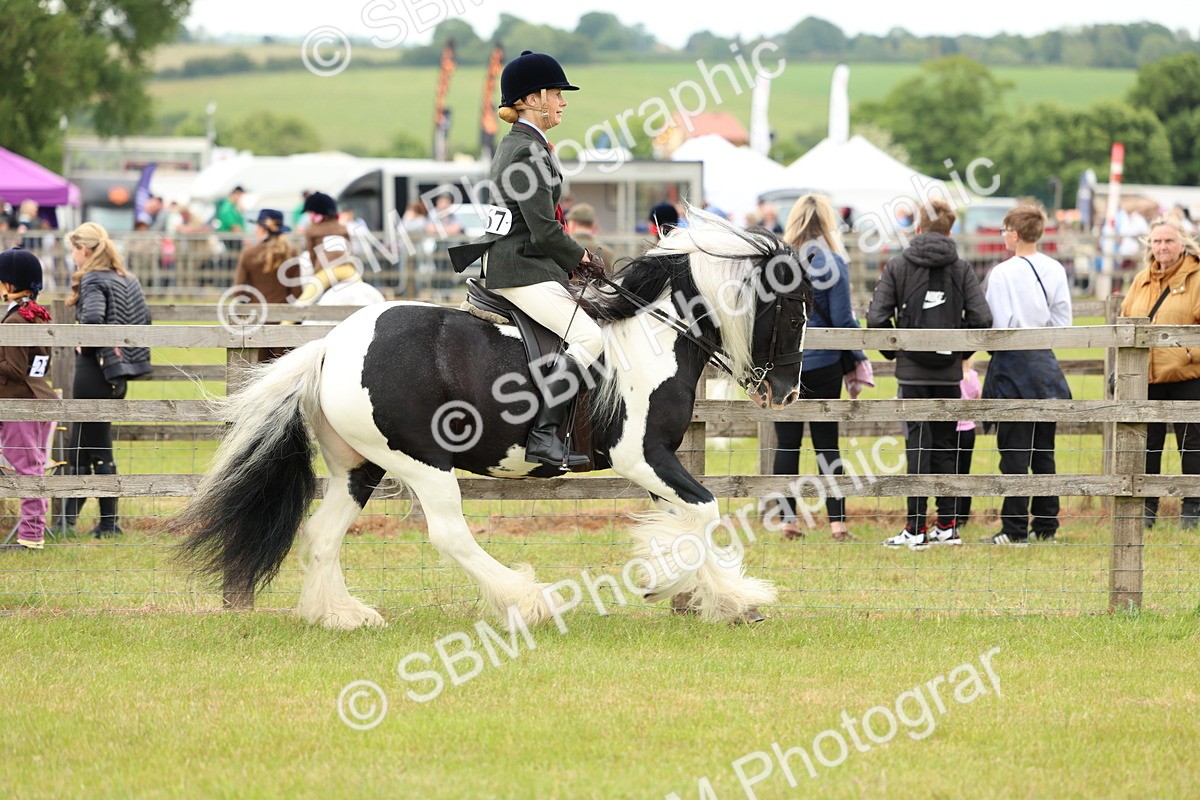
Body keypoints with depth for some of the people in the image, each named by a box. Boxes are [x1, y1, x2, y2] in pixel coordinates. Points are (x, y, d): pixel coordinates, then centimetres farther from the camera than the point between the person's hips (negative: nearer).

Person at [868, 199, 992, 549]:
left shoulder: (897, 267, -2)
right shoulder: (961, 269, 1)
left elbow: (876, 317, -10)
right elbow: (981, 318, -8)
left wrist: (893, 349, 5)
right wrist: (961, 348, 8)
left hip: (912, 371, -2)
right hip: (949, 373, 2)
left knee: (918, 445, 0)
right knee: (945, 445, 10)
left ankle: (916, 528, -2)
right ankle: (947, 526, 12)